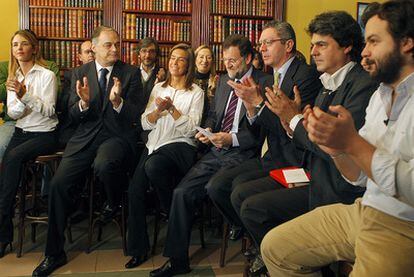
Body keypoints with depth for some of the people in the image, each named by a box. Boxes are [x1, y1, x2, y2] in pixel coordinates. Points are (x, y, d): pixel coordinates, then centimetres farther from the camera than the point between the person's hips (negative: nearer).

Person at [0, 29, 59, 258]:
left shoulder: (47, 75, -4)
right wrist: (20, 99, -16)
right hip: (21, 132, 5)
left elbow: (49, 110, -12)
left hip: (44, 134, -5)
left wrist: (26, 95, -25)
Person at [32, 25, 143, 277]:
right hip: (86, 135, 3)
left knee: (104, 164, -36)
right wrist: (83, 102, -16)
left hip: (118, 135, -3)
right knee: (59, 183, -12)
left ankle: (114, 203, 2)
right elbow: (74, 115, 7)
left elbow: (136, 115, -5)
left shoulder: (131, 73, 2)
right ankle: (55, 253, 6)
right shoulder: (80, 74, 10)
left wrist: (118, 101, -26)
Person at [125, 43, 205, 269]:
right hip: (154, 144, 4)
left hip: (179, 145, -4)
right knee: (135, 191, -16)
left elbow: (192, 129, -5)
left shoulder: (196, 92, 6)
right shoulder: (158, 88, 18)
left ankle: (171, 208, -7)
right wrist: (158, 109, -8)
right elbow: (145, 124, 11)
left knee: (153, 166, -36)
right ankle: (138, 248, -1)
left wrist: (171, 108, -14)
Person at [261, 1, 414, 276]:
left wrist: (352, 142, -25)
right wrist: (335, 147, -10)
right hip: (364, 210, 7)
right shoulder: (380, 94, 11)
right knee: (275, 246, 4)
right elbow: (361, 176, 9)